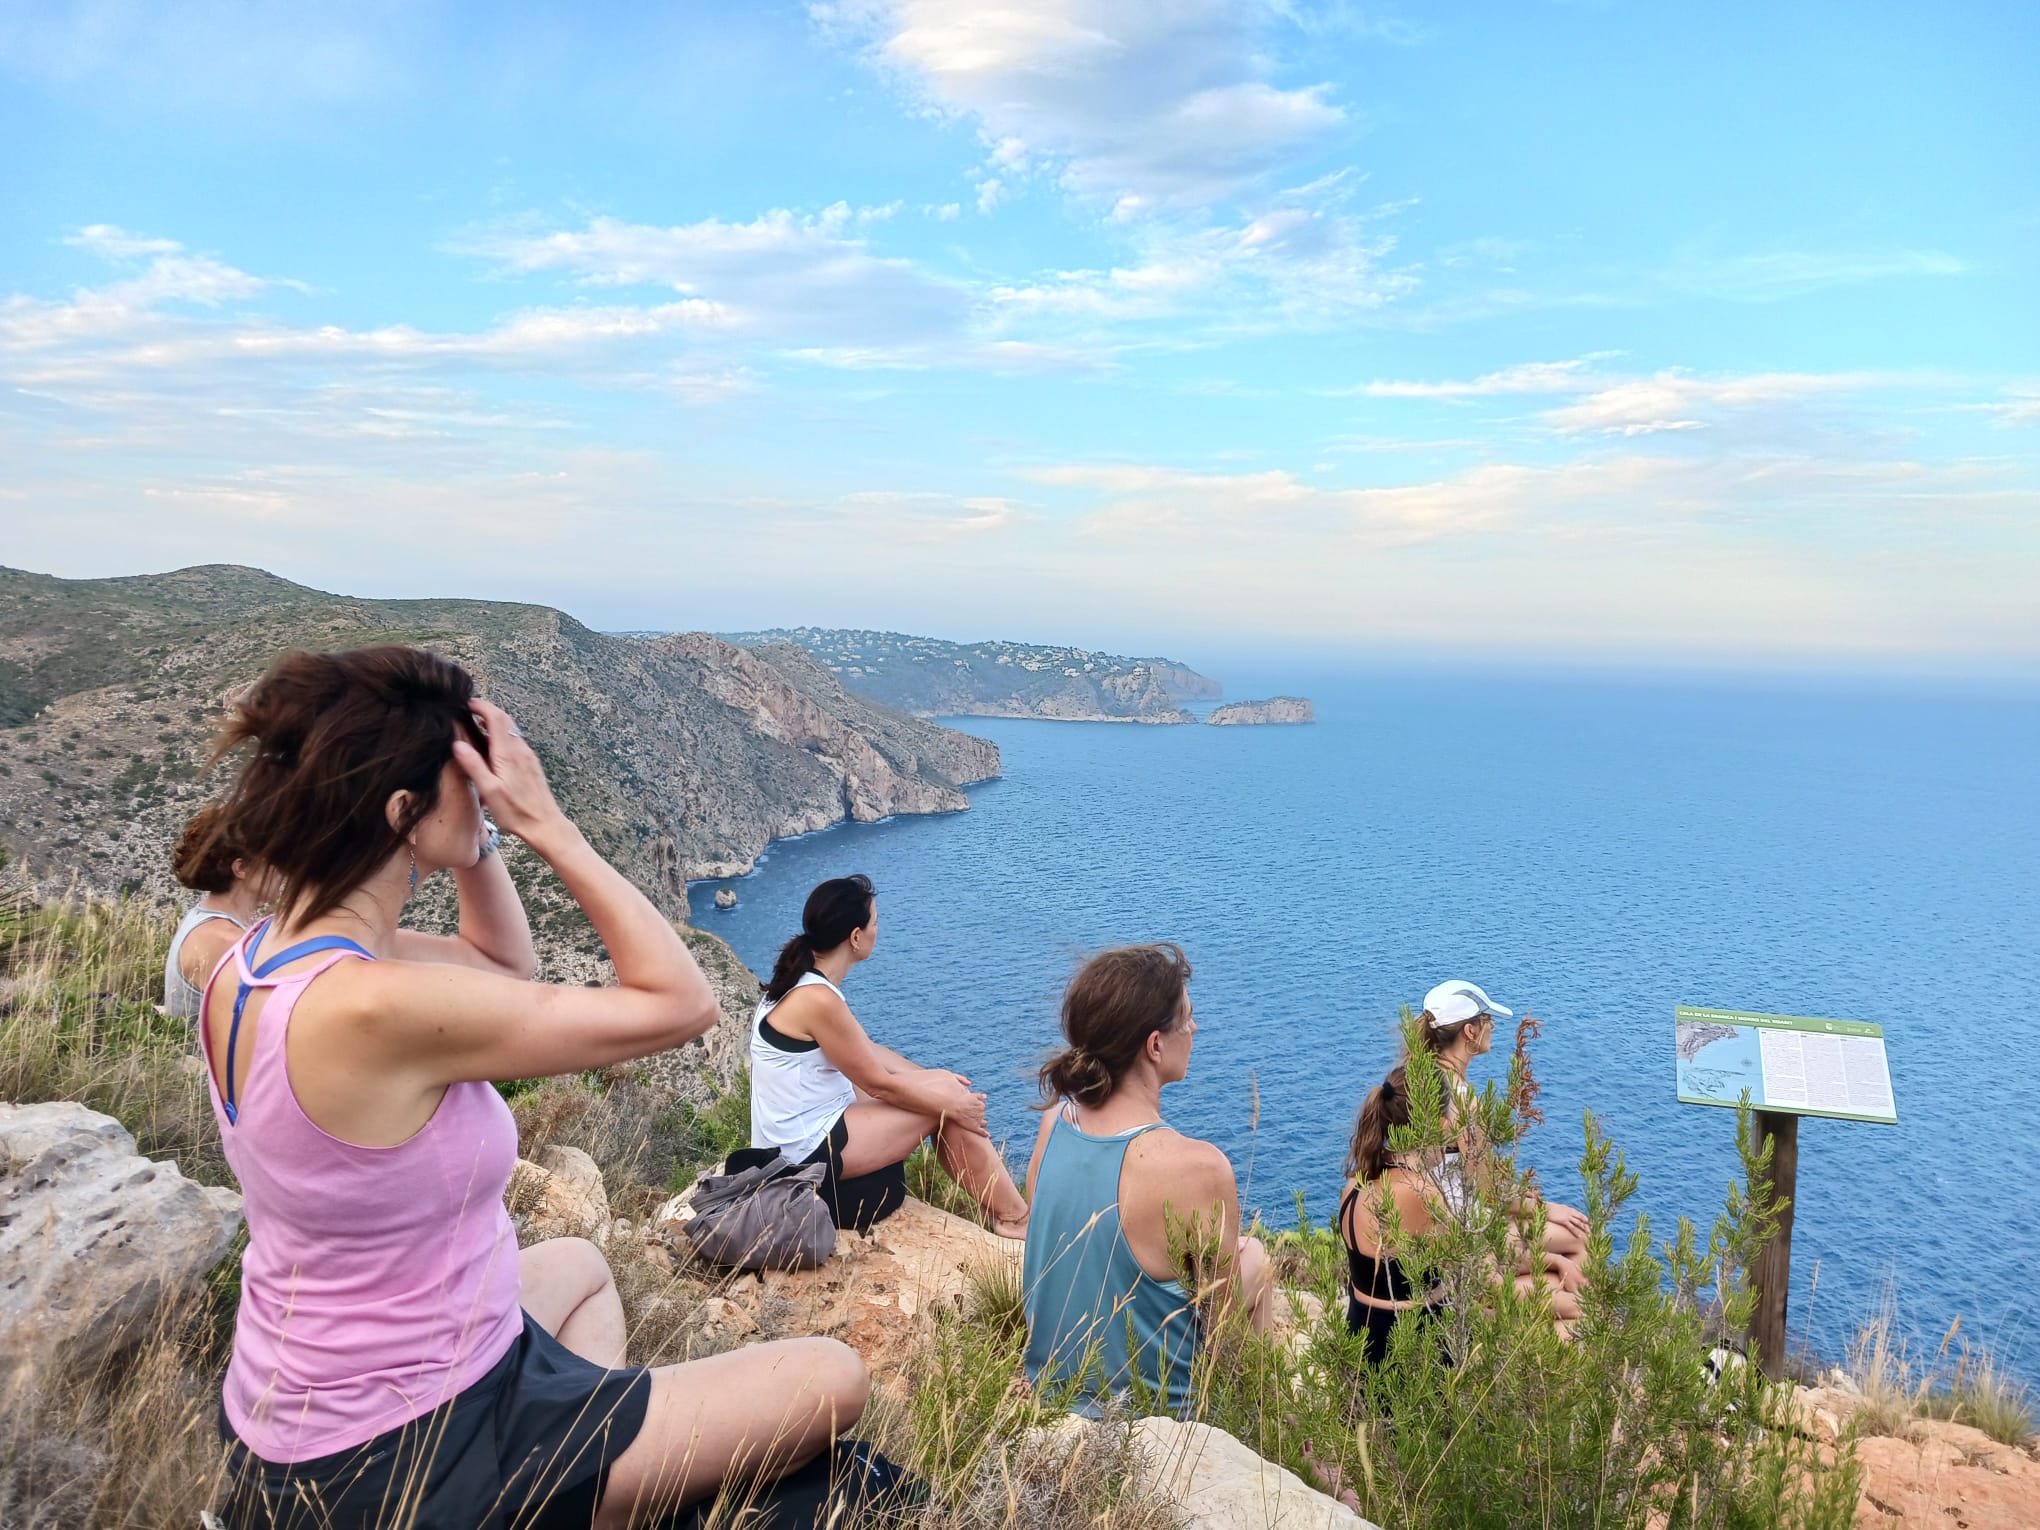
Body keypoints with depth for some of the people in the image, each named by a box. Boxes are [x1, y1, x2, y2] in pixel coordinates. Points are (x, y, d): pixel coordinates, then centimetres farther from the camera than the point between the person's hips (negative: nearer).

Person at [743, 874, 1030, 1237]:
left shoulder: (803, 977, 2)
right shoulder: (817, 999, -26)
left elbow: (866, 1051, 12)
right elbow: (880, 1083, -18)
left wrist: (933, 1076, 9)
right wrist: (952, 1104, -6)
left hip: (798, 1139, 9)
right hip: (811, 1152, -9)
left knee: (948, 1093, 7)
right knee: (946, 1109, -5)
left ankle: (1003, 1205, 14)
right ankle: (1016, 1217, 10)